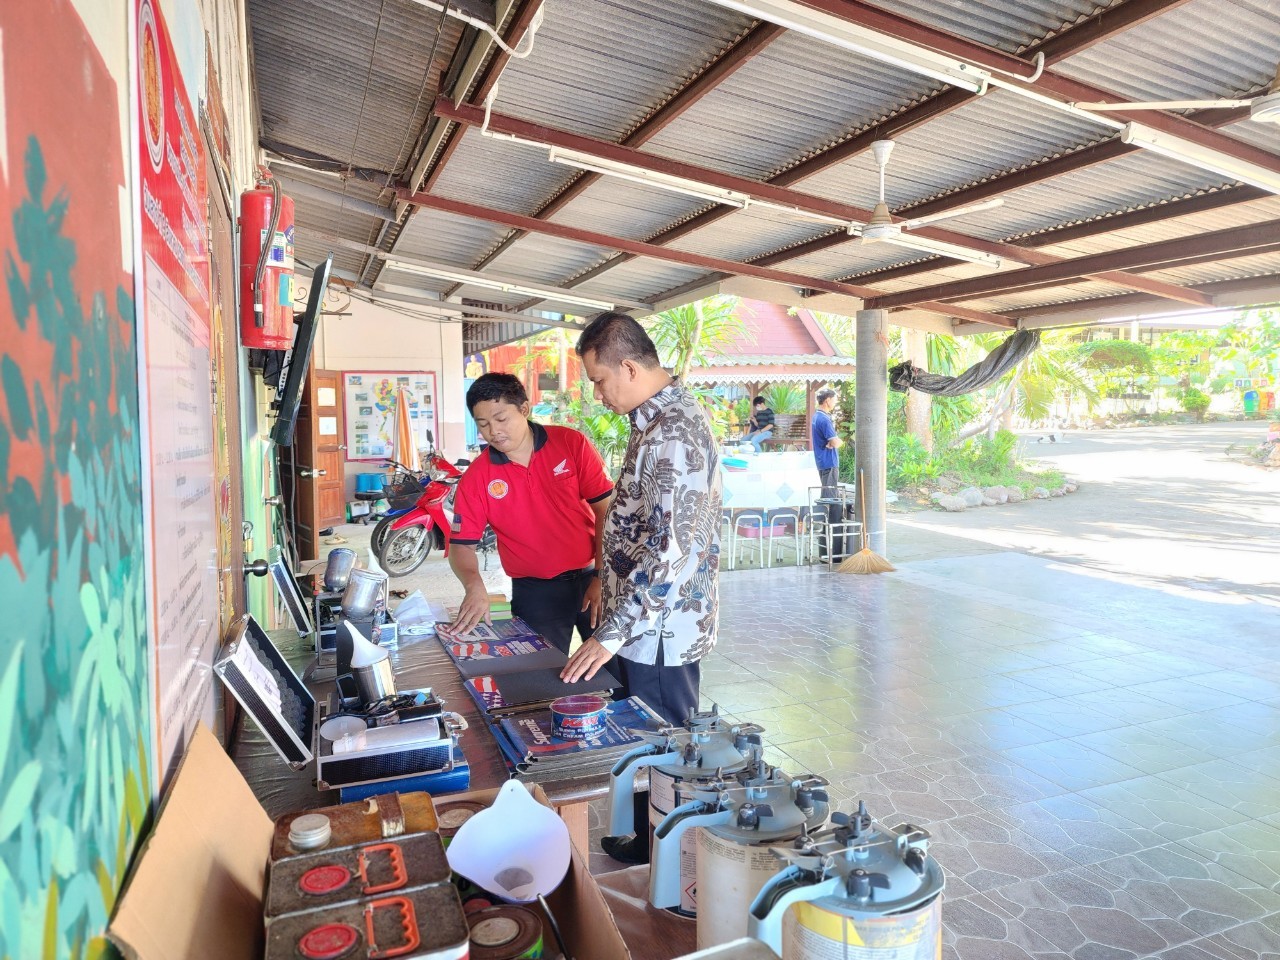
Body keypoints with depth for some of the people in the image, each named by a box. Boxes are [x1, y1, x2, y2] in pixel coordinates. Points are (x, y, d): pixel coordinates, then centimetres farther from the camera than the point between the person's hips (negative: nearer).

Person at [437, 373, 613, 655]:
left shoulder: (572, 444, -8)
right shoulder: (476, 478, -6)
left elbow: (606, 509, -7)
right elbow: (461, 544, -4)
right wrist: (474, 587, -24)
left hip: (591, 576, 0)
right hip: (535, 591, 0)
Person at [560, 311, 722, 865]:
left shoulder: (673, 433, -24)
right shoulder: (660, 419, 9)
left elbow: (670, 551, -31)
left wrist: (611, 634, -27)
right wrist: (609, 582, 22)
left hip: (660, 632, -10)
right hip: (651, 627, 10)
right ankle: (649, 840, 40)